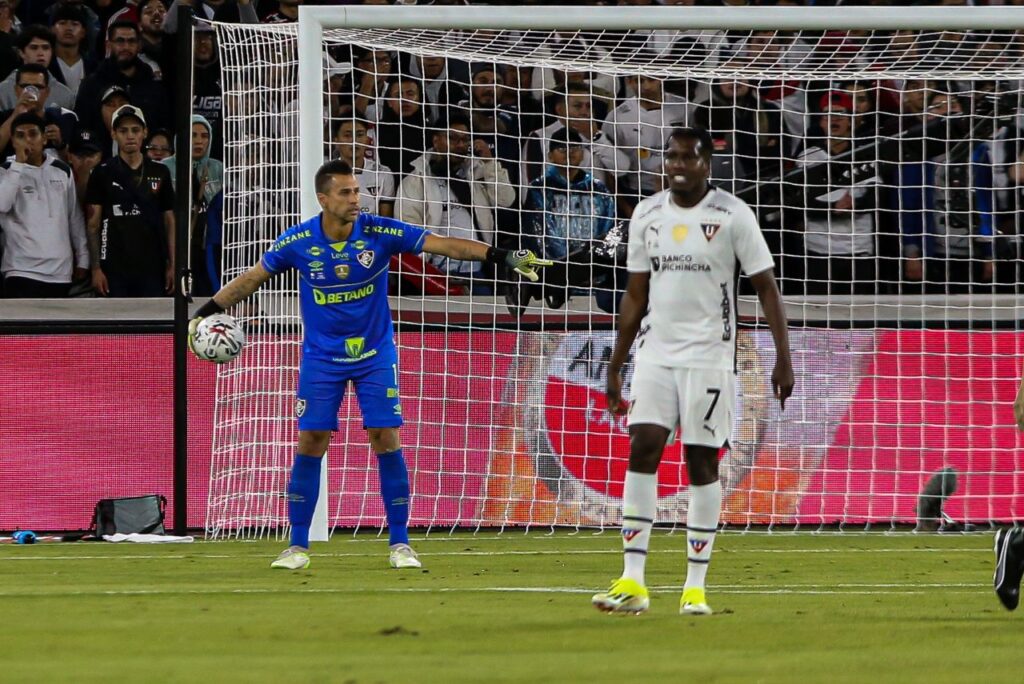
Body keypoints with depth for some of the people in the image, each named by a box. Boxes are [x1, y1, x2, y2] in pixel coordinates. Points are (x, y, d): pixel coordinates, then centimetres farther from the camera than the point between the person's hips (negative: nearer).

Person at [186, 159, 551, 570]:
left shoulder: (380, 233, -14)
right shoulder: (299, 242, -12)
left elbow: (444, 244, -16)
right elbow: (253, 277, 2)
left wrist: (501, 257, -24)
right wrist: (207, 312, 1)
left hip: (375, 353, 0)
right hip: (322, 356, 0)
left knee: (387, 441, -6)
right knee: (310, 444, -3)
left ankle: (399, 543, 3)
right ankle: (298, 546, 6)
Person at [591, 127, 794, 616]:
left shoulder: (732, 215, -4)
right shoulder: (647, 215, 8)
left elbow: (766, 286, -3)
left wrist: (783, 358, -10)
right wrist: (616, 365, 14)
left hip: (709, 355, -3)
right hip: (656, 352, 3)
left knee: (702, 462, -1)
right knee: (642, 449, -8)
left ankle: (695, 586, 5)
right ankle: (632, 583, -9)